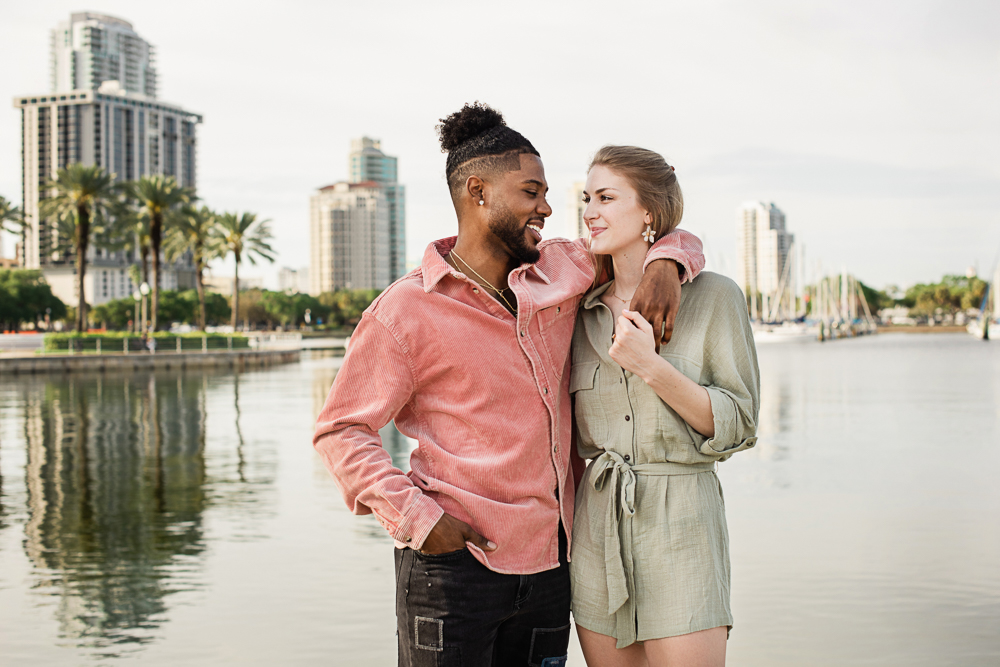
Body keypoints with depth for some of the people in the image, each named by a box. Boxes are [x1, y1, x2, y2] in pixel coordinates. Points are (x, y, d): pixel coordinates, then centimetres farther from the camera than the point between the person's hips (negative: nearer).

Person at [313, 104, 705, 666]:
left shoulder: (562, 271, 7)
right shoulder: (405, 312, -7)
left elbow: (668, 234, 21)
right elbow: (342, 430, -5)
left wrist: (665, 265, -3)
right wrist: (414, 515, -16)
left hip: (549, 562, 5)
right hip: (454, 562, -5)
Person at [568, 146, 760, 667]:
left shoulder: (712, 297, -4)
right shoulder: (583, 310, 8)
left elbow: (738, 426, -7)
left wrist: (651, 367, -18)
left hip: (680, 524, -4)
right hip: (595, 523, 4)